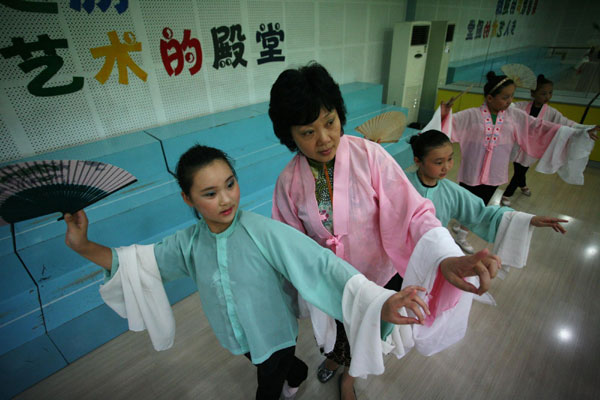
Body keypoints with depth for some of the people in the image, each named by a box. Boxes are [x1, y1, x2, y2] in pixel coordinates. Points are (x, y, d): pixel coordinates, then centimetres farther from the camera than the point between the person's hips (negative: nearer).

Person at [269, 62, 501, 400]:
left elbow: (412, 211, -28)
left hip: (377, 278, -1)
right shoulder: (288, 181, -16)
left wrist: (447, 257, -44)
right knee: (332, 333, 31)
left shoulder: (369, 155, -25)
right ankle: (334, 357, 70)